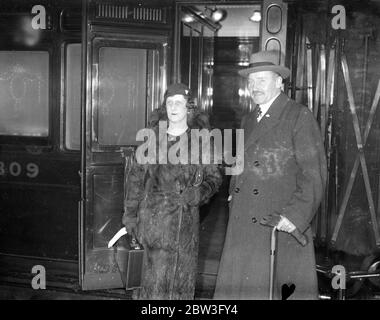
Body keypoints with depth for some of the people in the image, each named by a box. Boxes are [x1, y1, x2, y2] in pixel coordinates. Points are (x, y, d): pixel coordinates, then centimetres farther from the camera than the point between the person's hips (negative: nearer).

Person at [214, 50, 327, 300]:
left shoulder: (299, 116, -4)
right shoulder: (249, 121, 19)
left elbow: (314, 173, -10)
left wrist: (296, 214, -17)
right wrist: (234, 197, 13)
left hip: (281, 227, -6)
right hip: (242, 227, 6)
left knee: (269, 288, -5)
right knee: (237, 288, 5)